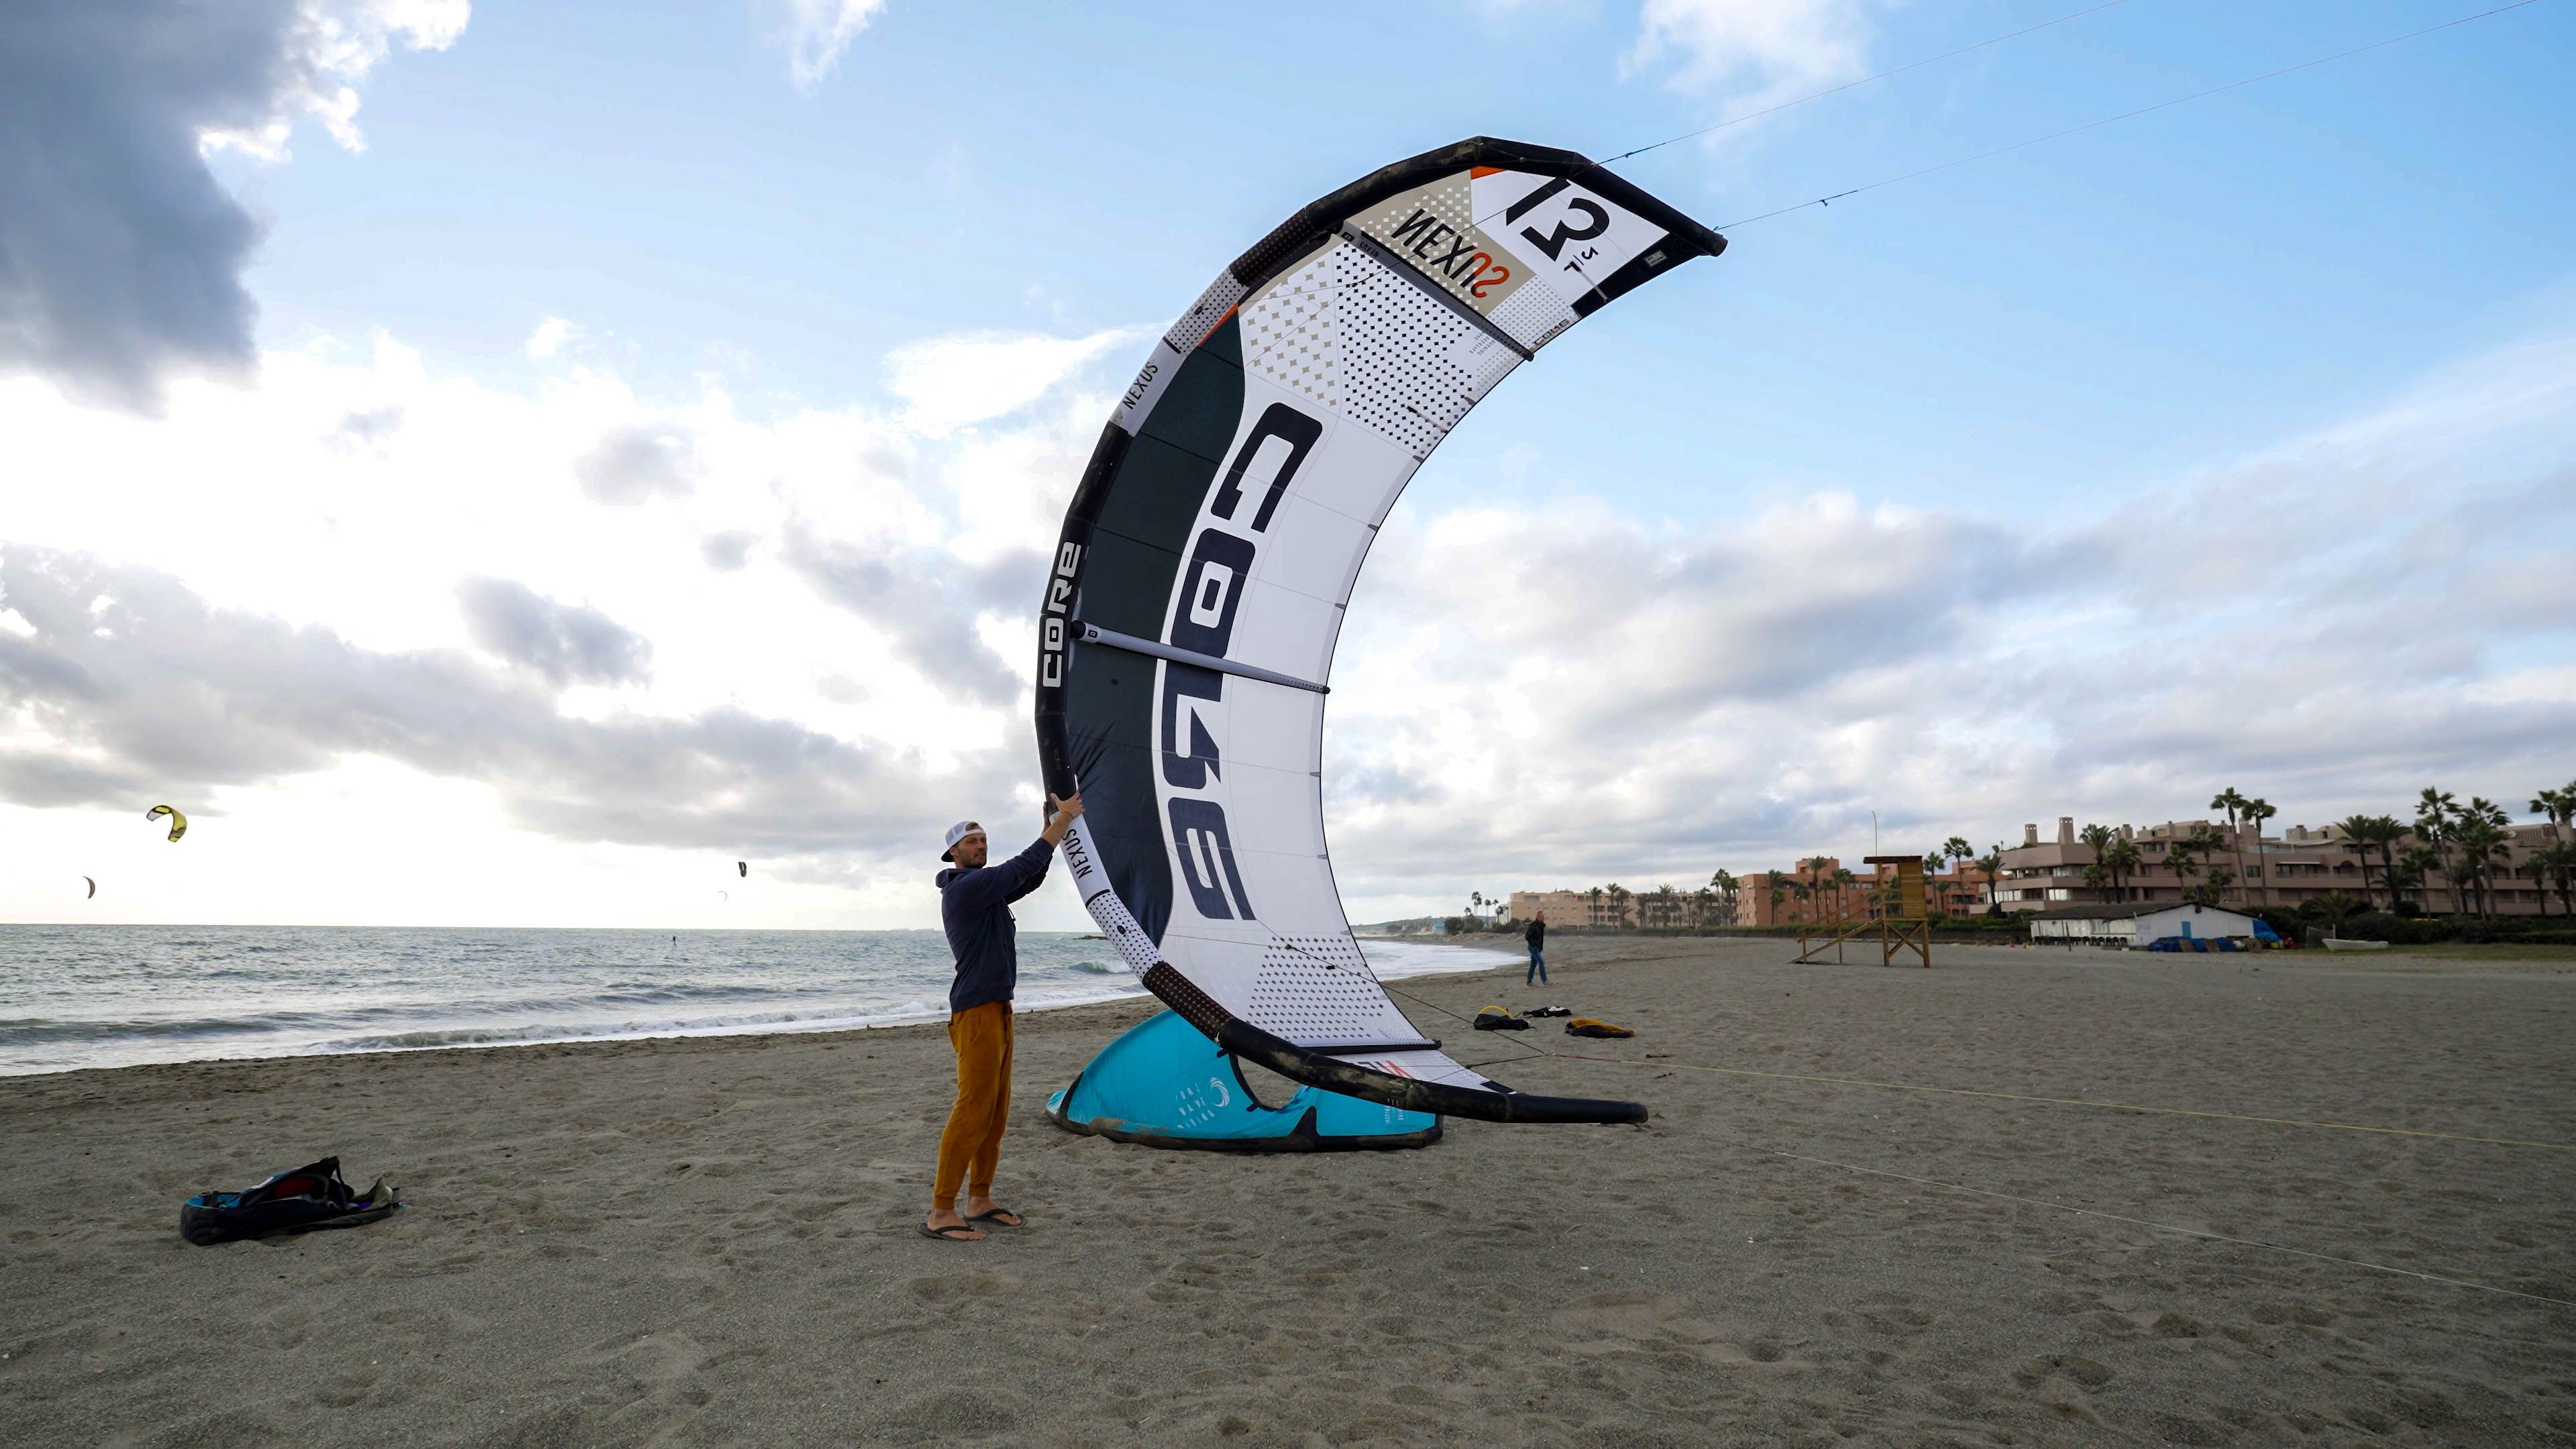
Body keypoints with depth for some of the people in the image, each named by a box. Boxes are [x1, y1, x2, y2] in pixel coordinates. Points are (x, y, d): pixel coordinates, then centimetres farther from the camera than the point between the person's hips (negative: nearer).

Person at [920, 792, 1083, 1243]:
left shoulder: (984, 888, 17)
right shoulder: (965, 886, -12)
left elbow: (1030, 878, 21)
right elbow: (1023, 867, -15)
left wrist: (1055, 825, 14)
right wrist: (1063, 819, -8)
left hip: (998, 1009, 10)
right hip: (977, 1013, -10)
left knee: (996, 1112, 12)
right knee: (974, 1111, -10)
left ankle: (980, 1200, 20)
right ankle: (940, 1213, -5)